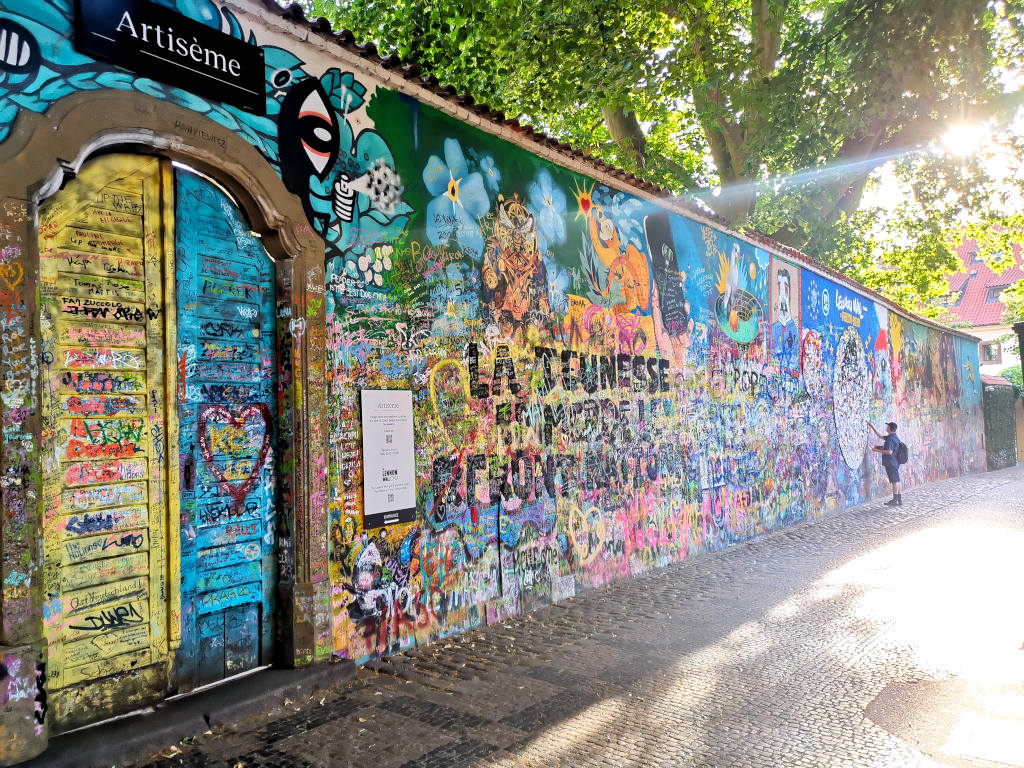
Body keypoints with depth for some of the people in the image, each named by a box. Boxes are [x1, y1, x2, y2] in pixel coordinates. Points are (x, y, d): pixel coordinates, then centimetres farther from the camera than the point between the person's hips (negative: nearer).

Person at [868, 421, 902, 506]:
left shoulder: (891, 439, -18)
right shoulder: (893, 437, 13)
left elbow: (889, 452, -26)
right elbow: (881, 436, 27)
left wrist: (878, 450, -17)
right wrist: (872, 427, 28)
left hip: (891, 463, -10)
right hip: (894, 463, 10)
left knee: (895, 481, -5)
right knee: (897, 481, 11)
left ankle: (895, 500, -1)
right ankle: (899, 500, 15)